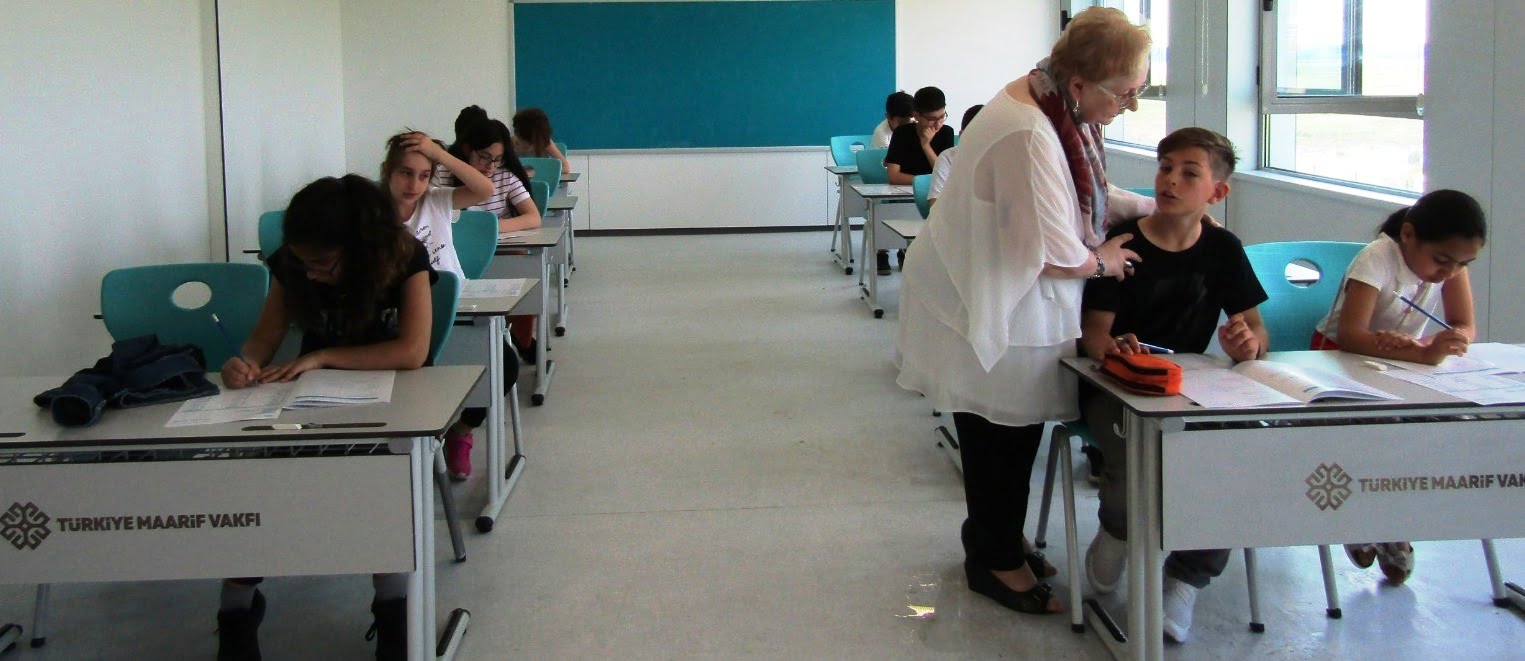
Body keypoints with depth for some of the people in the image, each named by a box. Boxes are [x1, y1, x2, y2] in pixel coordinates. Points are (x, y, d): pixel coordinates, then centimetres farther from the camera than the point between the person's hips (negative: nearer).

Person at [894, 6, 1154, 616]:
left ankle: (992, 540, 35)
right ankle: (996, 562, 22)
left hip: (1010, 300, 9)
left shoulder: (1056, 109, 1)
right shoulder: (1027, 136, -32)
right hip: (986, 308, -9)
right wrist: (1101, 261, -9)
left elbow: (1084, 192, 17)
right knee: (1001, 434, 4)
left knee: (1013, 426, 18)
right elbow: (1054, 253, -29)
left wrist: (1159, 208, 6)